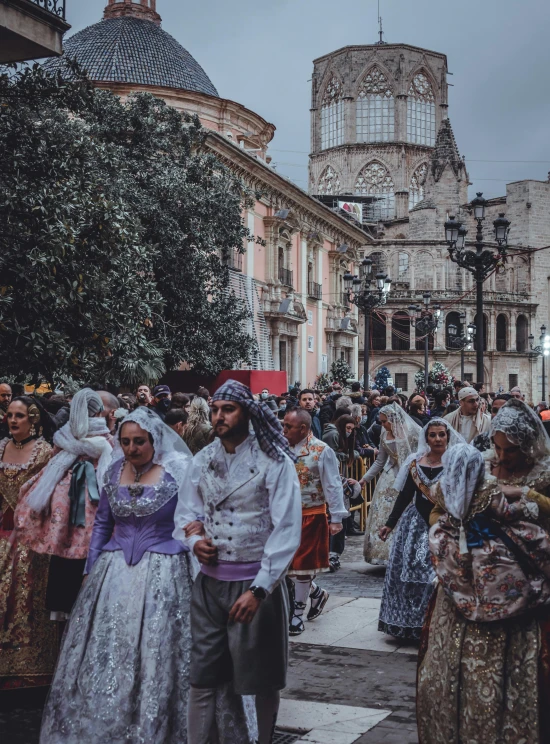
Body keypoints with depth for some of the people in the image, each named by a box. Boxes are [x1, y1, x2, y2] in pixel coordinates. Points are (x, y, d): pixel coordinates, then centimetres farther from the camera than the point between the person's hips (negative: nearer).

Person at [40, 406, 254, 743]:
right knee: (105, 656, 9)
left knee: (158, 657, 0)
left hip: (163, 574, -4)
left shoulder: (179, 473, -8)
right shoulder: (113, 472, 5)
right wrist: (91, 572, 13)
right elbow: (102, 525, 15)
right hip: (114, 573, 4)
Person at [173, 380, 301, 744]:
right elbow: (185, 512, 14)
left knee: (262, 680, 9)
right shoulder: (203, 459, 5)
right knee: (202, 677, 7)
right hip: (209, 581, 4)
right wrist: (194, 540, -9)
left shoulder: (275, 462, -10)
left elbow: (287, 531, -14)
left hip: (257, 581, -4)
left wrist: (258, 590, -19)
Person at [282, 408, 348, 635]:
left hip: (312, 516, -5)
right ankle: (316, 592, 33)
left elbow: (333, 486, -10)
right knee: (286, 563, 9)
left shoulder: (322, 451, -11)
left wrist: (336, 518, -12)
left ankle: (297, 614, 14)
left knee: (302, 564, 2)